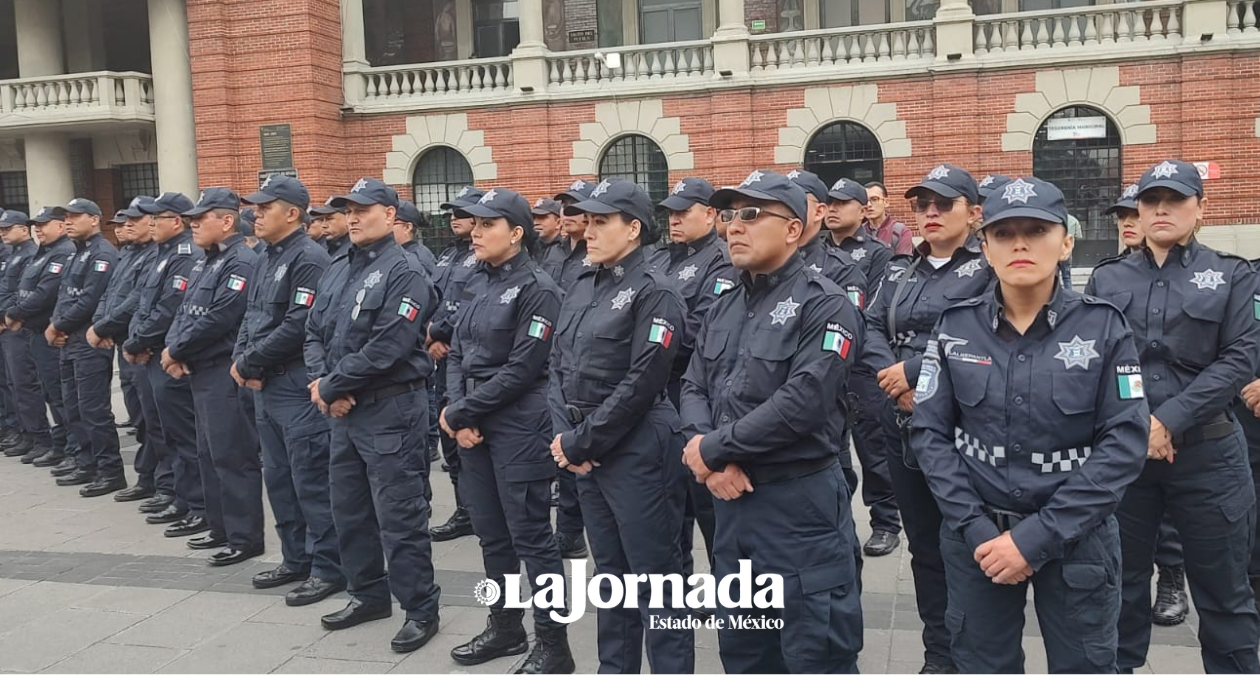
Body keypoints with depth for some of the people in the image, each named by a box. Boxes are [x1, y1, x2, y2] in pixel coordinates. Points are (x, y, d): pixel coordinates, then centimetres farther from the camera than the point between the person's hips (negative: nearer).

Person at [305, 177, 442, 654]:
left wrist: (330, 387, -15)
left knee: (399, 515, -3)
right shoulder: (338, 269, 13)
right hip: (342, 408, 9)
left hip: (390, 409, -9)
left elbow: (386, 348, -22)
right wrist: (321, 382, -7)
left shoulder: (404, 272, -14)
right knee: (349, 507, 17)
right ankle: (368, 593, 33)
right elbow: (314, 332, 12)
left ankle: (421, 610, 9)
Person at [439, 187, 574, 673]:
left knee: (531, 537, -2)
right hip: (474, 425, 8)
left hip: (519, 428, -8)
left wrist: (459, 412, -13)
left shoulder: (536, 288, -12)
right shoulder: (481, 284, 12)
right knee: (491, 532, 16)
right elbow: (457, 354, 11)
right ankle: (505, 627, 31)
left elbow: (522, 369, -17)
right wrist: (460, 417, -5)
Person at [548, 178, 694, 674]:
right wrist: (563, 435, -4)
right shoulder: (582, 289, 11)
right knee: (610, 571, 19)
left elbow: (641, 383, -18)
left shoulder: (654, 293, -12)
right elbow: (558, 366, 11)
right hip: (586, 453, 8)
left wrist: (580, 443, -14)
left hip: (638, 452, -8)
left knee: (655, 578, 1)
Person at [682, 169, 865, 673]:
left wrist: (711, 448, -15)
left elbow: (801, 403, -22)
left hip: (800, 502, -7)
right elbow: (693, 389, 9)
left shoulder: (823, 305, -12)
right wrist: (712, 462, -10)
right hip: (731, 499, 8)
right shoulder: (725, 307, 12)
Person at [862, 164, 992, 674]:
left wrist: (915, 371, -18)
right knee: (923, 541, 14)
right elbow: (871, 330, 5)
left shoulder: (989, 269, -5)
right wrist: (895, 381, -13)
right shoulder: (899, 271, 14)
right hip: (903, 422, 6)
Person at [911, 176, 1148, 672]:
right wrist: (975, 529, -13)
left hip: (1078, 537, -1)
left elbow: (1125, 443, -12)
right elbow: (930, 433, -3)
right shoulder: (955, 327, -3)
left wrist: (1037, 537, -17)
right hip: (977, 535, 1)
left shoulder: (1103, 326, -8)